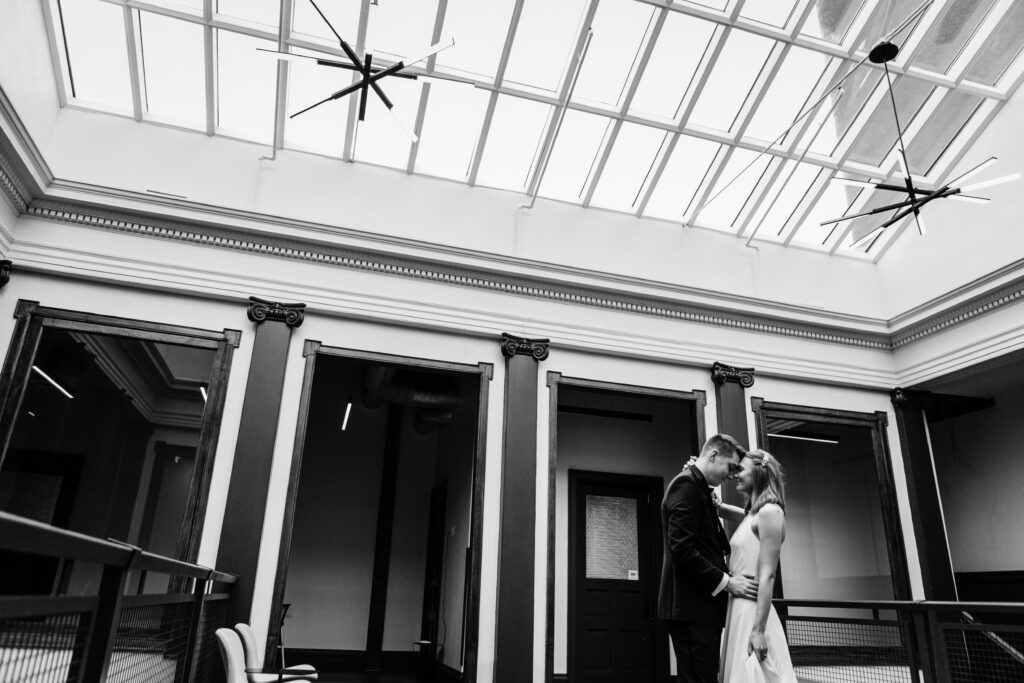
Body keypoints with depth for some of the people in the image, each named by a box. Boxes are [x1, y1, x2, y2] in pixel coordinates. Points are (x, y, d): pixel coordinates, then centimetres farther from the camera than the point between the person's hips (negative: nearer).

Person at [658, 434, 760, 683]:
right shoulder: (687, 484, -11)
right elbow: (682, 548, -20)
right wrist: (726, 582, -15)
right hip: (692, 606, -10)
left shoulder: (696, 486, 21)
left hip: (698, 605, 10)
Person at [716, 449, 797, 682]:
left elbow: (767, 576, -17)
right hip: (740, 610, 8)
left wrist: (758, 630, -20)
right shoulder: (751, 515, 15)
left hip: (753, 613, -8)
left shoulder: (769, 512, -11)